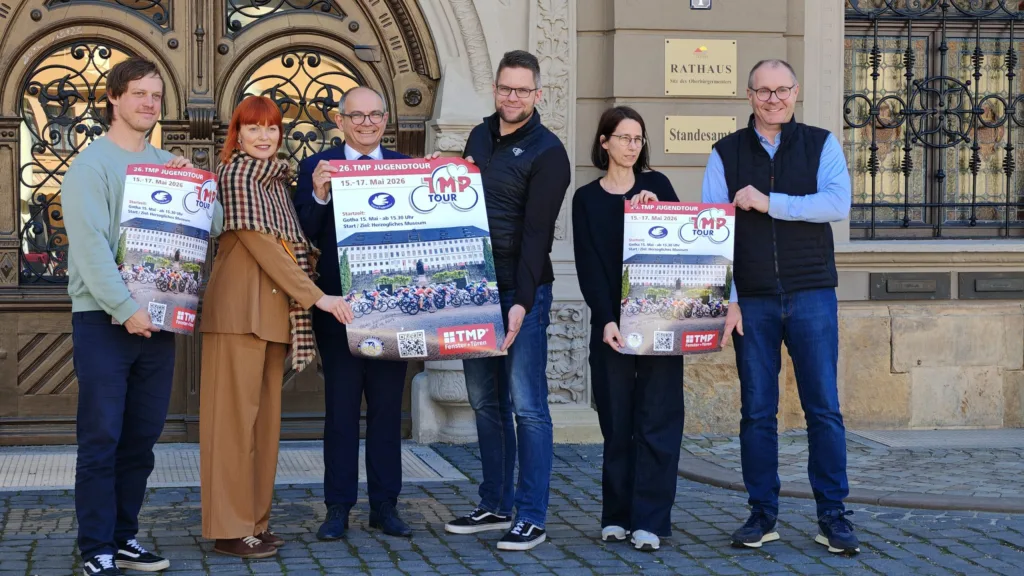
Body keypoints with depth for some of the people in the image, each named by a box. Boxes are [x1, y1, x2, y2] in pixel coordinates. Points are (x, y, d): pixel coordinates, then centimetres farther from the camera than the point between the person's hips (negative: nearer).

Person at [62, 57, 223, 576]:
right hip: (104, 319, -6)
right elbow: (91, 245, -14)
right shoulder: (91, 164, -5)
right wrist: (126, 309, -21)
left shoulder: (169, 165, 13)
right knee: (101, 438, -4)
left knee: (141, 437, 9)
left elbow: (213, 226, 12)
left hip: (156, 319, 6)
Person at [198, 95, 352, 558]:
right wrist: (316, 297, -14)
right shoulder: (236, 175, -7)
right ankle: (230, 529, -4)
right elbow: (260, 244, -13)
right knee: (235, 413, -6)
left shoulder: (276, 179, 19)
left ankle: (255, 520, 13)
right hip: (241, 307, -8)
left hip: (274, 309, 9)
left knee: (265, 415, 8)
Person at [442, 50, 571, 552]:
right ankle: (494, 505, 20)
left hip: (522, 291, -7)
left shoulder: (547, 152, -8)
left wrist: (522, 302, -21)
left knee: (527, 407, -5)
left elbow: (536, 232, -15)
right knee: (485, 401, 11)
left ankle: (531, 518, -2)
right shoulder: (479, 138, 13)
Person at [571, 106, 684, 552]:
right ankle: (617, 515, 11)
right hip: (612, 321, 0)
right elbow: (588, 264, -2)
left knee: (657, 420, -5)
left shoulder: (657, 185, 10)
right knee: (617, 421, 3)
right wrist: (606, 319, -13)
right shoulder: (587, 198, 7)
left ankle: (650, 520, -5)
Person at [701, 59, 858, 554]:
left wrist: (769, 202, -15)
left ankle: (832, 515, 6)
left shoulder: (821, 145, 5)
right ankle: (762, 514, 13)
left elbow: (838, 203, -11)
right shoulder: (726, 154, 6)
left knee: (823, 407, -1)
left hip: (812, 295, -1)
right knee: (756, 411, 5)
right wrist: (725, 298, -8)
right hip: (751, 300, 1)